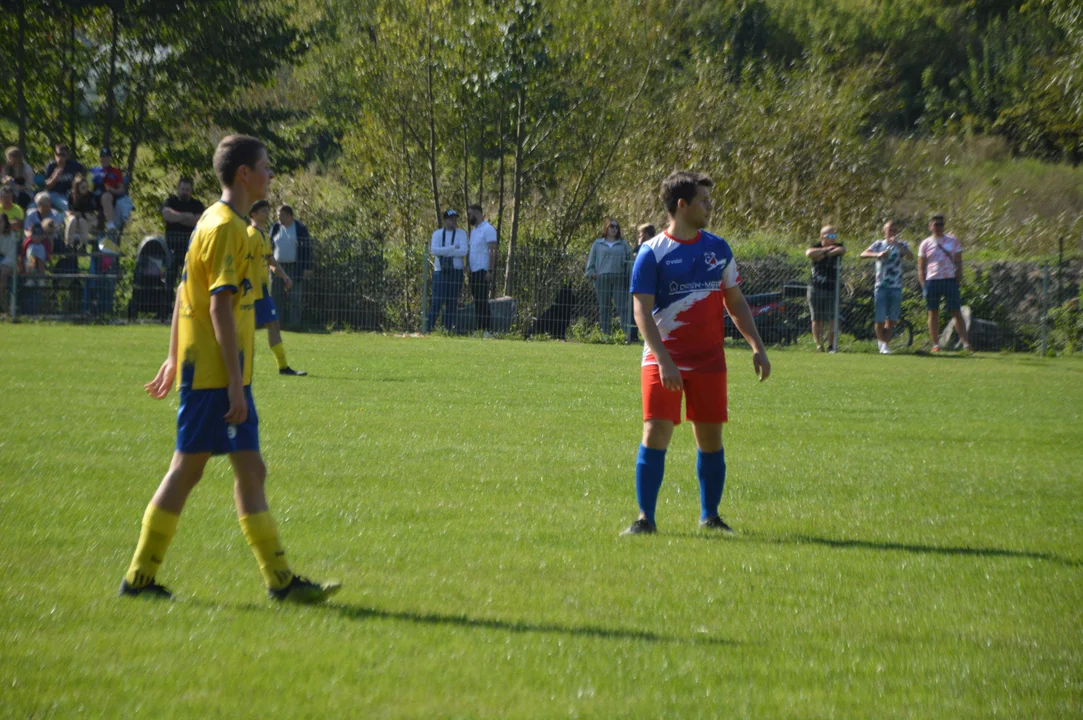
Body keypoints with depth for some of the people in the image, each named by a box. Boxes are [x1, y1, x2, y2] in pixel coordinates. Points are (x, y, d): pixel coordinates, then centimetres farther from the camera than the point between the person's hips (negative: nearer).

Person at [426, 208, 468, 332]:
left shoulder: (461, 234, 5)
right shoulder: (437, 234, 7)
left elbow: (464, 251, -10)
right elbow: (434, 250, -10)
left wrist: (443, 252, -11)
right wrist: (453, 248, -13)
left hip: (456, 272, 1)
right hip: (440, 271, -1)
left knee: (452, 302, 1)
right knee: (437, 301, -10)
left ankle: (448, 329, 4)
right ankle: (429, 328, -12)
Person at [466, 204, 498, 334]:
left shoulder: (488, 229, -8)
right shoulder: (474, 231, 20)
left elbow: (493, 251, -15)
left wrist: (490, 271, -21)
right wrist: (468, 270, 14)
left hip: (483, 271, -9)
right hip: (474, 271, 9)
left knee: (482, 302, -11)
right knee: (477, 302, 5)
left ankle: (487, 330, -12)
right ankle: (479, 329, 5)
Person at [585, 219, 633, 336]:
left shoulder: (623, 244, 14)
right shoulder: (598, 244, 12)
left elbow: (629, 260, 14)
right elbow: (591, 259, 14)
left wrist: (629, 274, 3)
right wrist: (591, 272, 1)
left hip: (619, 279, 0)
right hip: (602, 278, 0)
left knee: (622, 306, -8)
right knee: (604, 307, 4)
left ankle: (626, 331, -12)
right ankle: (604, 333, 7)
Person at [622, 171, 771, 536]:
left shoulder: (718, 248, 8)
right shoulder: (653, 253, -7)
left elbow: (735, 301, 16)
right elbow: (642, 311, -11)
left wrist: (757, 346, 6)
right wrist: (664, 361, -21)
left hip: (709, 360, 4)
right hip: (664, 360, -4)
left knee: (711, 437, 6)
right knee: (656, 433, -12)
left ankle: (710, 516, 19)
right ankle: (645, 518, -5)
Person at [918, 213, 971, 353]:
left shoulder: (953, 241, 9)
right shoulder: (926, 244, 8)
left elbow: (959, 263, 8)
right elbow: (921, 267, 7)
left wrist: (958, 281, -1)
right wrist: (923, 285, -3)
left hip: (950, 280, -1)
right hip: (932, 281, 1)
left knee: (957, 312, -5)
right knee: (933, 313, 2)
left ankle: (966, 343, -8)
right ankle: (935, 344, 6)